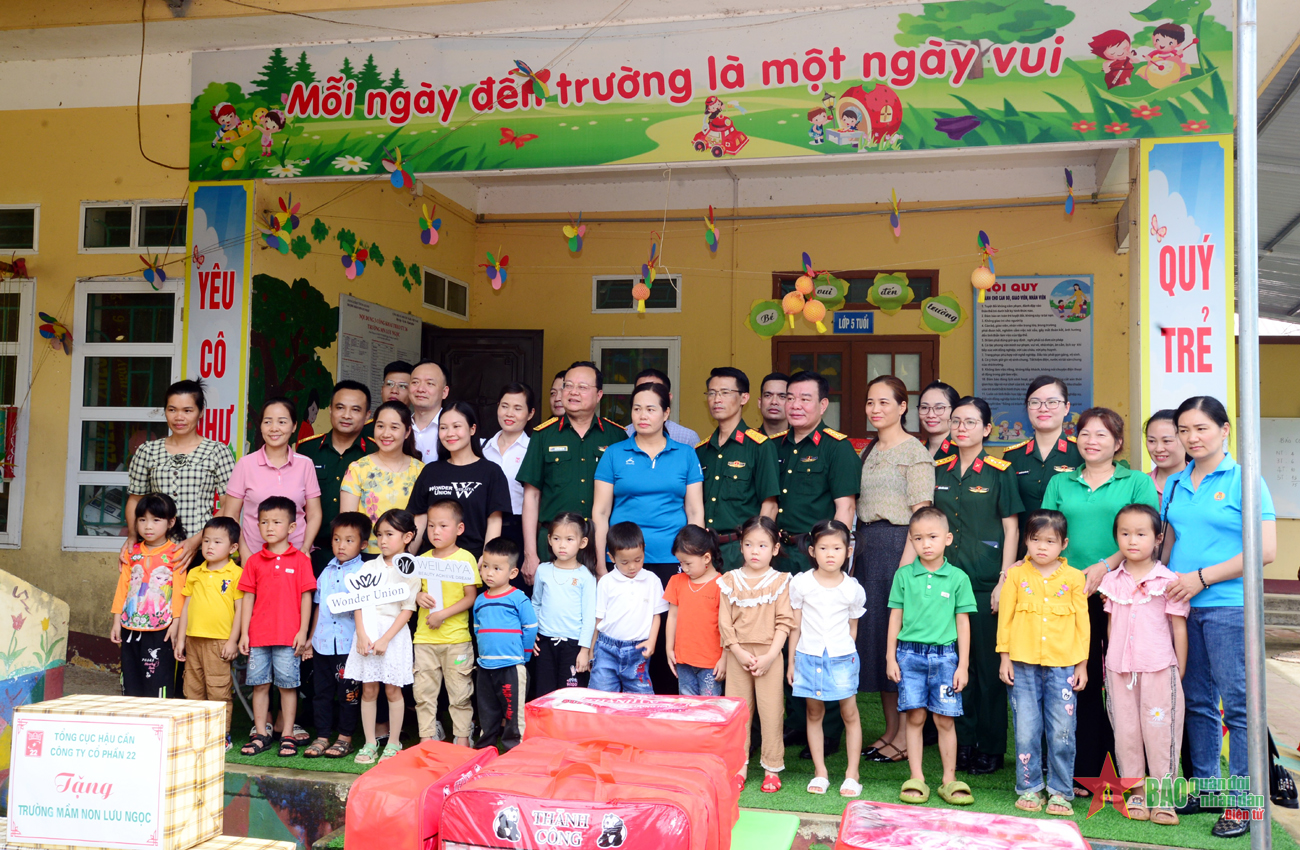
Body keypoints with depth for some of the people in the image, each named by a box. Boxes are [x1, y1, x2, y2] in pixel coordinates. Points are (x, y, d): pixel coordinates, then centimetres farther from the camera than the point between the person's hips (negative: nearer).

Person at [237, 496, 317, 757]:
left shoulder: (300, 559, -1)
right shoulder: (254, 561, 7)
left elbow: (306, 596, -1)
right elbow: (248, 598, 8)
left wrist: (303, 631, -5)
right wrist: (244, 633, 4)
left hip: (288, 635, -3)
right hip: (258, 635, 3)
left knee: (288, 685, 3)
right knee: (259, 684, 8)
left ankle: (288, 736, 11)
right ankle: (260, 735, 18)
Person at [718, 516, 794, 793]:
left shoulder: (780, 581, -1)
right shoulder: (730, 580, 4)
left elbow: (784, 622, -4)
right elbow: (724, 622, 1)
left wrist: (770, 656, -12)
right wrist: (739, 652, -8)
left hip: (769, 655, -2)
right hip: (738, 654, 2)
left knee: (771, 712, 0)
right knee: (738, 711, 7)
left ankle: (772, 769, 11)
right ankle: (738, 767, 18)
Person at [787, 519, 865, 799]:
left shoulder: (853, 589, -3)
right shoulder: (801, 583, -3)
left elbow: (852, 627, 9)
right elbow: (795, 625, 3)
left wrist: (845, 654, 10)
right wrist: (791, 661, 5)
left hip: (841, 657, 0)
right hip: (809, 656, 1)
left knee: (850, 713, 0)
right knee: (814, 713, 9)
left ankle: (852, 774, 11)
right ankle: (820, 772, 19)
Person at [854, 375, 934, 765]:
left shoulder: (914, 451, -7)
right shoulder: (869, 451, 16)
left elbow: (921, 514, -13)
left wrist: (906, 564, -19)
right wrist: (855, 557, 12)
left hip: (899, 546, -8)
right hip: (866, 546, 8)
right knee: (872, 632, 9)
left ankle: (905, 737, 5)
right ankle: (889, 730, 19)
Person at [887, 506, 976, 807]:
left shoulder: (958, 577, 2)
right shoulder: (904, 575, 3)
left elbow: (963, 623, 5)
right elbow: (895, 617, 8)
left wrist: (963, 664, 2)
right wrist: (890, 658, 6)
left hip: (944, 655, 0)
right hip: (910, 654, 0)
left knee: (945, 720, 3)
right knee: (915, 717, 3)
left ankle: (949, 780, 15)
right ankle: (916, 779, 11)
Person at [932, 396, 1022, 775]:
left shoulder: (1000, 471, -1)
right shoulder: (938, 470, 10)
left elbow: (1011, 528, -2)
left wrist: (1004, 580, -8)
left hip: (985, 581, -4)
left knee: (988, 663, 1)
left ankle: (991, 748, 12)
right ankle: (962, 743, 17)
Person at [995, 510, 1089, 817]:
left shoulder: (1073, 577, 4)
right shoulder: (1016, 575, 4)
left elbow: (1082, 622, 7)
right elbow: (1005, 617, 6)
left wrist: (1082, 664, 6)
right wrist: (1005, 657, 2)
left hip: (1063, 666, 0)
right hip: (1024, 665, 0)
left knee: (1062, 732, 1)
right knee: (1026, 731, 5)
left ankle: (1060, 792, 13)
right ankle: (1029, 789, 17)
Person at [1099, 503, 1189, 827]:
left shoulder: (1167, 580, -2)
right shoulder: (1112, 580, 7)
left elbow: (1179, 627, 1)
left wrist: (1180, 671, 1)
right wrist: (1112, 662, 9)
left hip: (1159, 668, -3)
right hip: (1120, 669, 3)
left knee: (1160, 730, -1)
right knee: (1126, 731, 7)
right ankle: (1136, 793, 18)